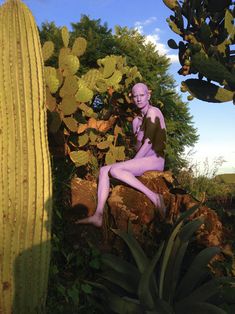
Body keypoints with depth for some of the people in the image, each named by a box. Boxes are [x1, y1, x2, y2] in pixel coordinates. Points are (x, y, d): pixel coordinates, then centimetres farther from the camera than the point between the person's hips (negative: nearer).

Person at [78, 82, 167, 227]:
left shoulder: (153, 112, -7)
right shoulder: (139, 118, 19)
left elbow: (148, 142, -14)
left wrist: (133, 161, -12)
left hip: (155, 159, -9)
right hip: (144, 159, 9)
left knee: (114, 170, -26)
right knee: (104, 170, -3)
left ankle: (153, 196, -27)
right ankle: (98, 215, -13)